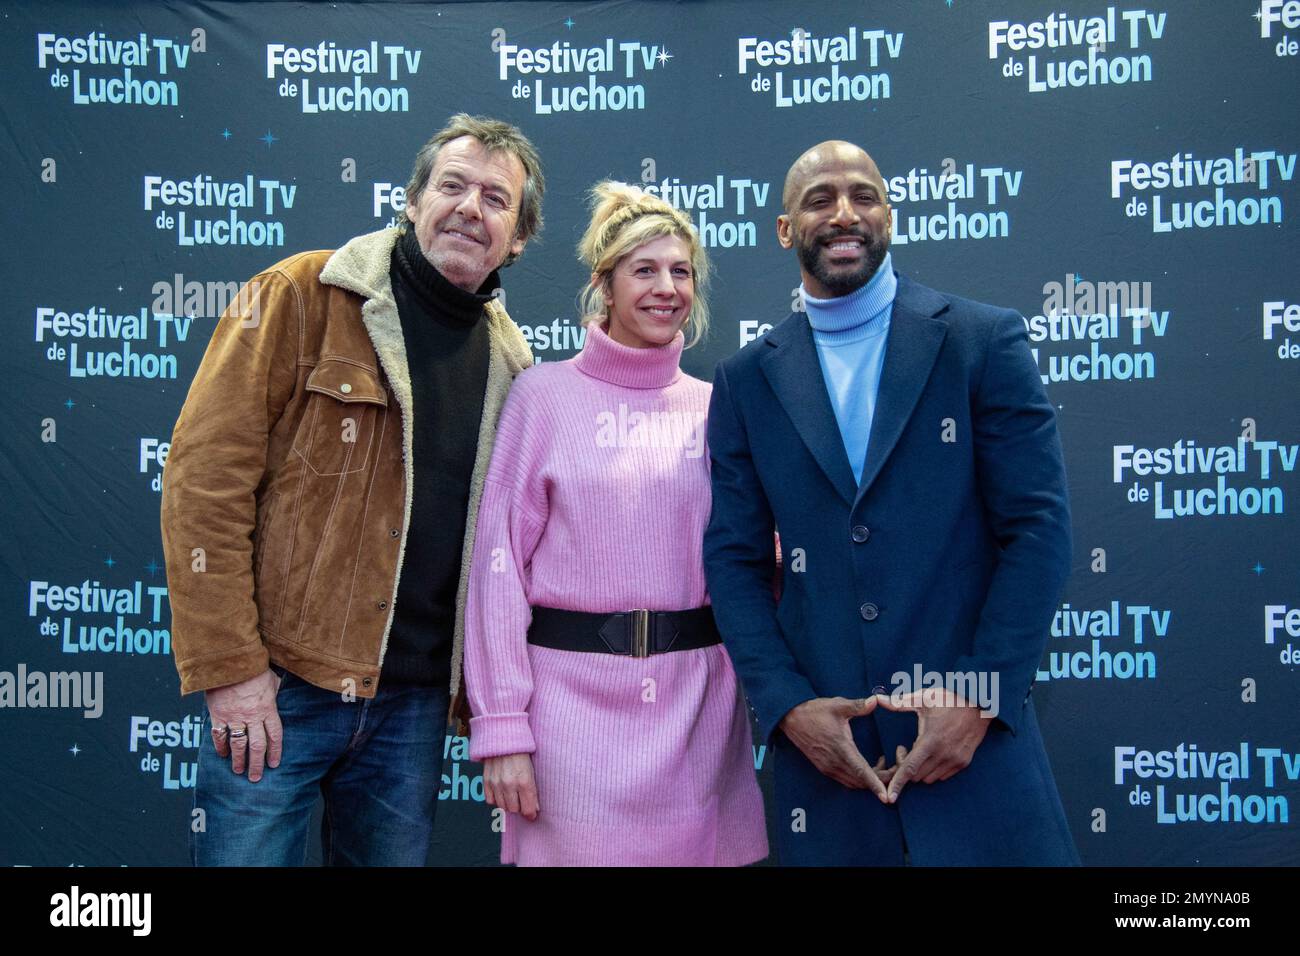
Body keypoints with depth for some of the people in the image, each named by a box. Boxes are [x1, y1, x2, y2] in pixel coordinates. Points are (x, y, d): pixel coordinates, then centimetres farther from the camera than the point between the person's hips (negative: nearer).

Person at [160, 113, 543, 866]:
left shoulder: (509, 360, 8)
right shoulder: (304, 295, -6)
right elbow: (207, 474, -10)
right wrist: (229, 666, -14)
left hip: (414, 704, 5)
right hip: (279, 688, -4)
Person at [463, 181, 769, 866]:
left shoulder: (715, 406, 8)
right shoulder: (545, 393, -2)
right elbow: (501, 562, -6)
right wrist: (500, 727, -10)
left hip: (697, 701, 3)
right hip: (574, 693, -3)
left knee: (693, 846, 12)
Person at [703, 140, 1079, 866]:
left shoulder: (986, 340, 0)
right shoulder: (746, 381, 5)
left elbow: (1039, 526, -4)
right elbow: (733, 558, 5)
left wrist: (981, 698, -10)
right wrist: (786, 705, -6)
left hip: (976, 733, -1)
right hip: (821, 740, 2)